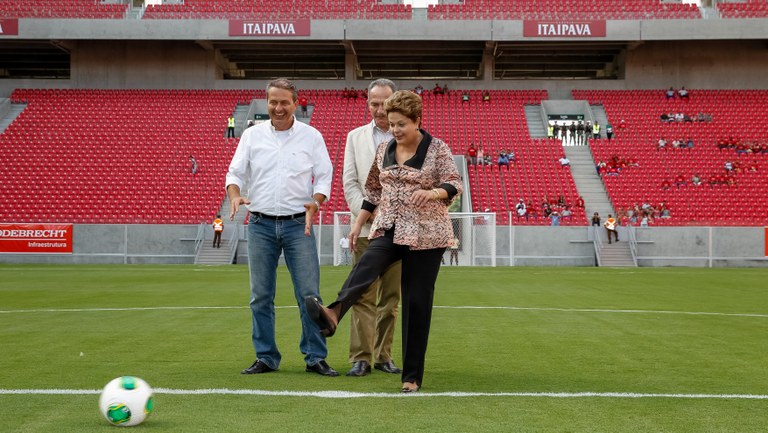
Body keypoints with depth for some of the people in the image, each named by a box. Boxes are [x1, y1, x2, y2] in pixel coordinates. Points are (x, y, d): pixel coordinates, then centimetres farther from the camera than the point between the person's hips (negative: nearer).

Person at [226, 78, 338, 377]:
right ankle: (266, 358, 15)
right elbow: (235, 172, 5)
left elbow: (324, 176, 5)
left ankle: (315, 357, 6)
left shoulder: (311, 136, 4)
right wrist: (235, 196, -16)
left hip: (298, 224, -1)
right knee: (261, 296, 5)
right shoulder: (252, 135, 6)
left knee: (309, 294, -3)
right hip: (261, 225, 1)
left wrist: (315, 203, -15)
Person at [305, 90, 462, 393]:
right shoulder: (383, 150, 10)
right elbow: (373, 190, 19)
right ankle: (333, 314, -56)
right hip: (388, 229, 3)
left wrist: (432, 192, -31)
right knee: (366, 266, -29)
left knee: (417, 301, -2)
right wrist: (358, 223, 14)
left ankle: (412, 376, 5)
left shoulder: (437, 149, -3)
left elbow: (455, 184, -11)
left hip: (425, 234, -3)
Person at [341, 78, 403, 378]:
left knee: (391, 297, 5)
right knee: (364, 296, -4)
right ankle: (361, 358, -1)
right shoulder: (355, 137, 10)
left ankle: (383, 356, 13)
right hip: (367, 228, 0)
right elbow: (349, 182, 4)